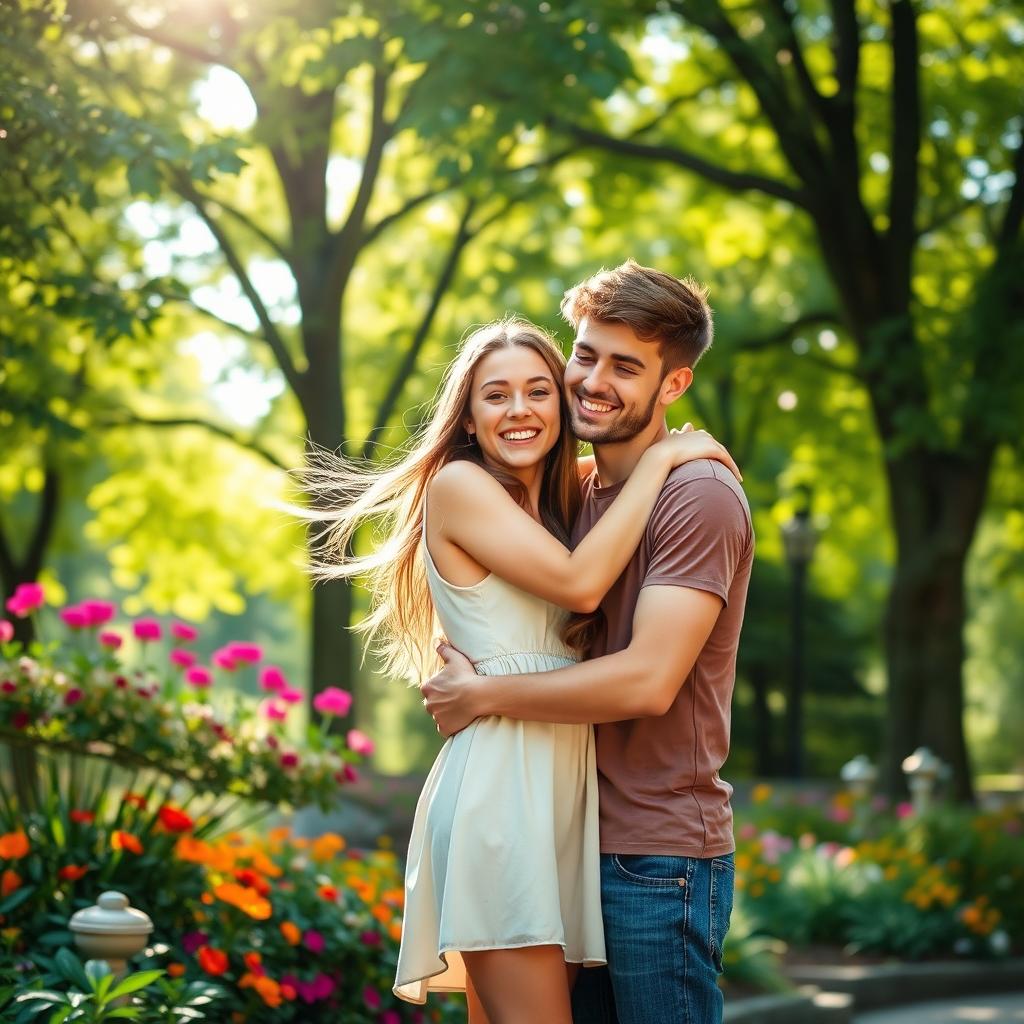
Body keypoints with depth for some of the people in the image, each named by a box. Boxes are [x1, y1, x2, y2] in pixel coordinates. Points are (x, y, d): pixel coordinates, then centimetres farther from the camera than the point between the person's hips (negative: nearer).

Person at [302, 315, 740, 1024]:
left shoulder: (565, 501, 19)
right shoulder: (457, 484, -4)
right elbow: (578, 582, -14)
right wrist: (658, 459, -8)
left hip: (563, 780, 8)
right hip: (498, 780, -8)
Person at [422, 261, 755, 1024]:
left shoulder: (698, 495, -13)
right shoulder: (579, 492, 13)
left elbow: (648, 681, -21)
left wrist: (479, 695, -13)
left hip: (660, 855, -8)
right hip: (579, 842, 8)